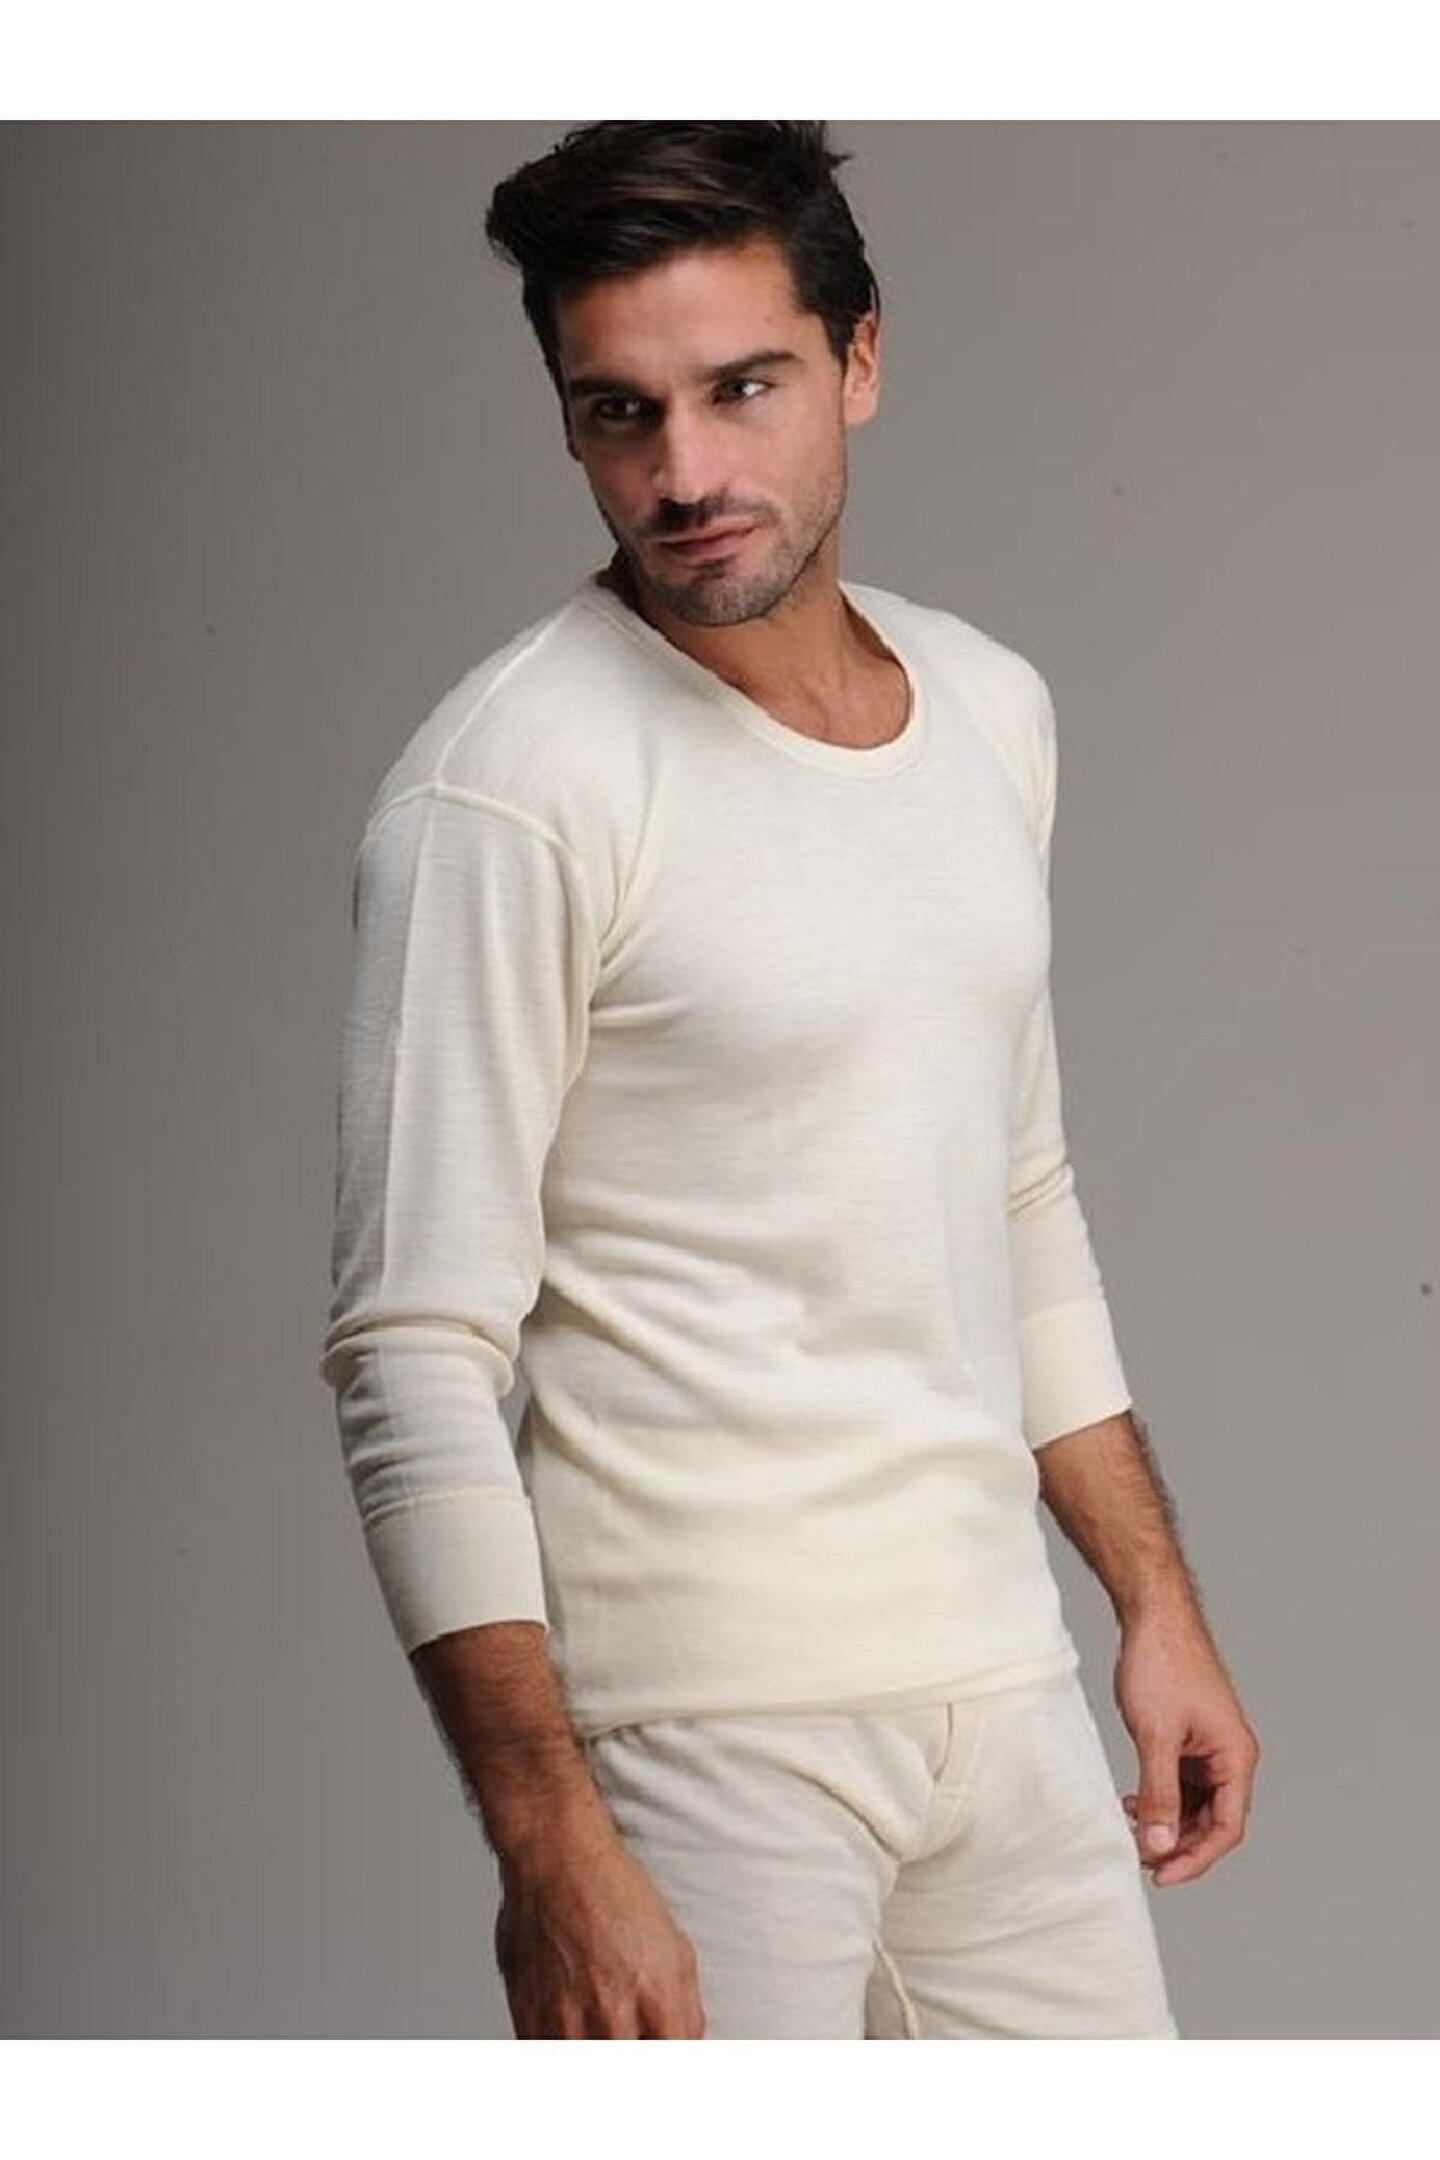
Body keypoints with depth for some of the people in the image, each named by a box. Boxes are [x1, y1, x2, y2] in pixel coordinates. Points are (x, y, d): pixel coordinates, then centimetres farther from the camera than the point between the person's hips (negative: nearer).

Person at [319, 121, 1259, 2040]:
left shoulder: (991, 708, 8)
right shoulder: (511, 787, -15)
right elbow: (418, 1360, -17)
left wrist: (1156, 1595, 18)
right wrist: (552, 1848, -22)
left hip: (1002, 1681, 7)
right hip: (702, 1723, -7)